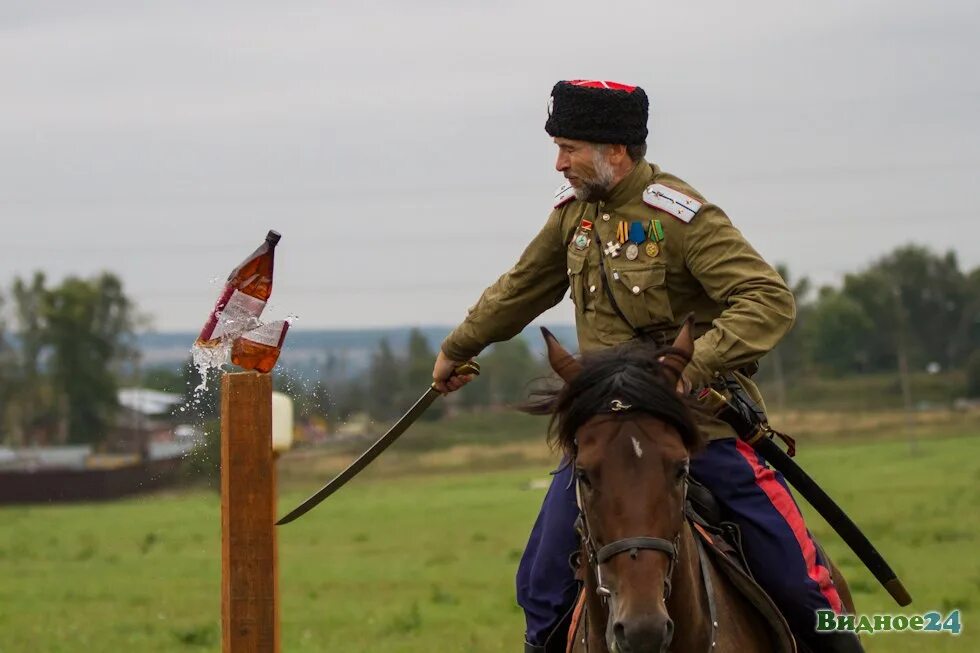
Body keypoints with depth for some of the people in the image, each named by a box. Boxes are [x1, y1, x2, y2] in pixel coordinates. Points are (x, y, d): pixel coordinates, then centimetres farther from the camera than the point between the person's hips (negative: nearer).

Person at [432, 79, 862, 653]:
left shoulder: (682, 216, -15)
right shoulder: (574, 211, 5)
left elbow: (770, 301, -22)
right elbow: (521, 290, 23)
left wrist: (694, 368, -33)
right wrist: (457, 350, 36)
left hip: (702, 420, -5)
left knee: (797, 581, -7)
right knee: (542, 584, 0)